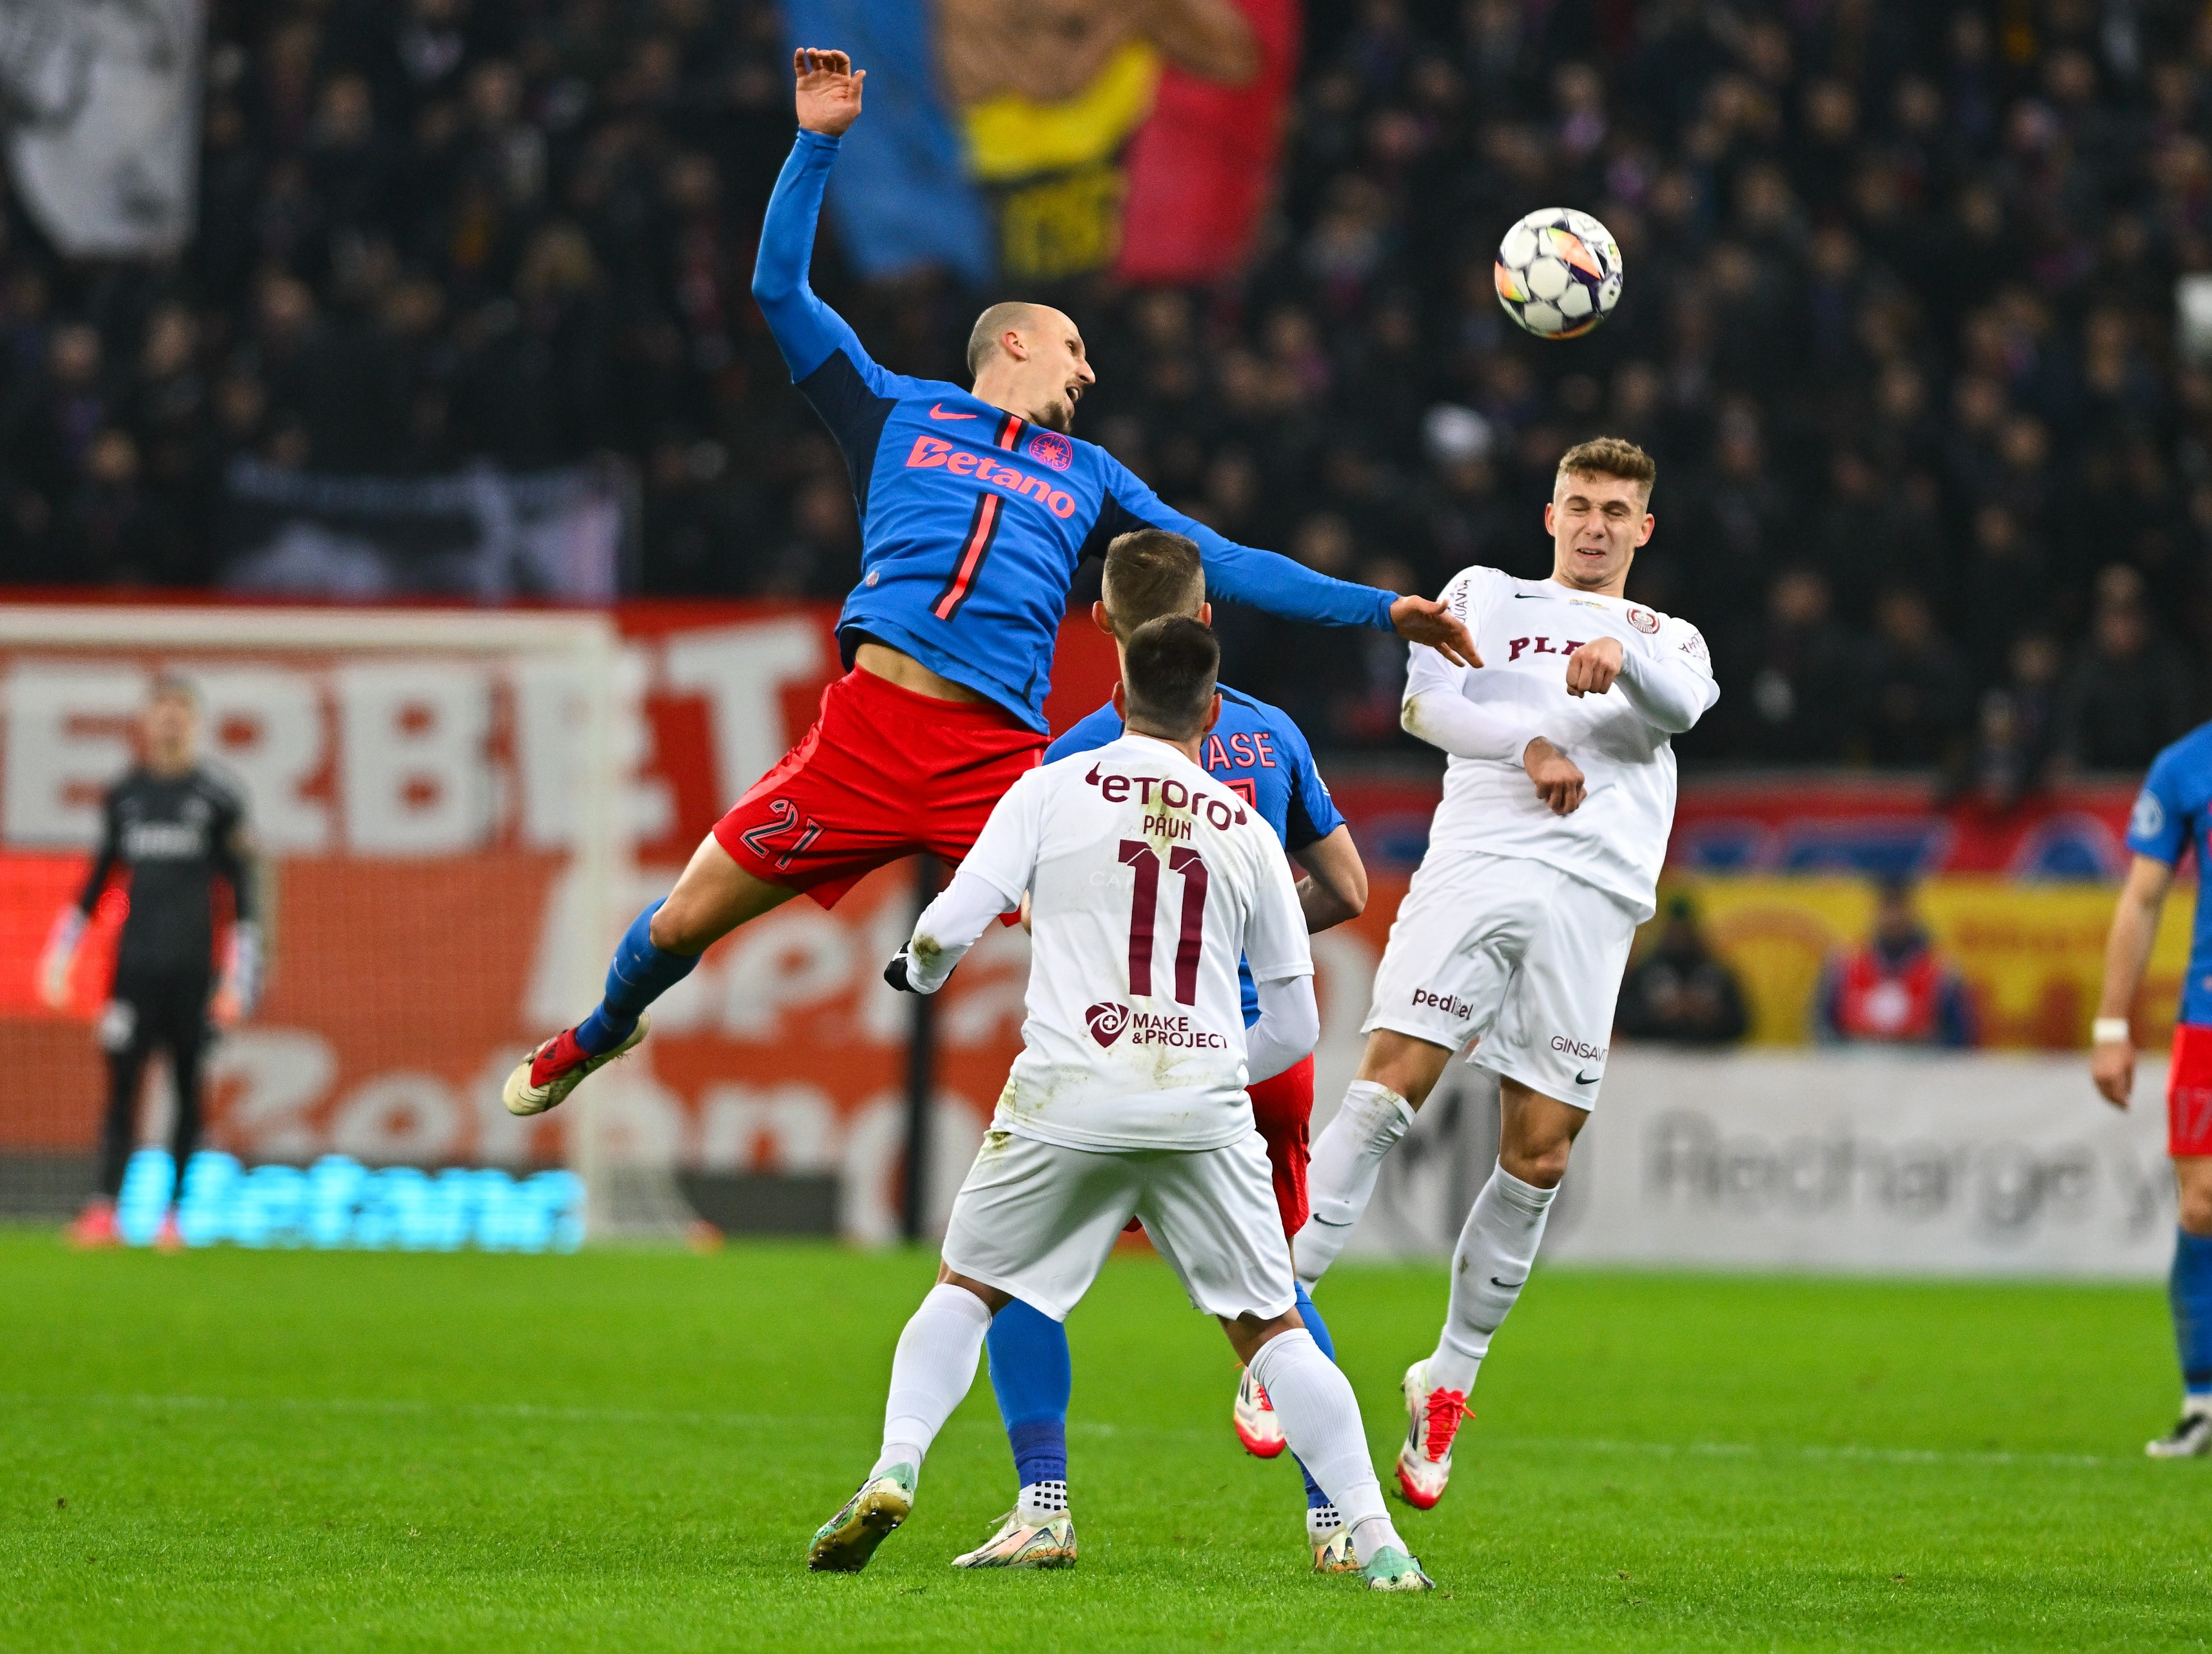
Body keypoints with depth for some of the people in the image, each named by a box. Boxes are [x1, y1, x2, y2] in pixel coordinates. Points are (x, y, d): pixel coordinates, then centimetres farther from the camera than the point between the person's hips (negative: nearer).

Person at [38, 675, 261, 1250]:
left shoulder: (217, 799, 1)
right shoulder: (124, 796, 11)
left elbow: (242, 896, 1)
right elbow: (96, 880, 19)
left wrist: (240, 981, -5)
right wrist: (59, 957, 14)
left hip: (191, 967, -2)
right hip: (134, 963, 2)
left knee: (189, 1090, 0)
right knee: (121, 1084, -6)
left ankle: (174, 1213, 4)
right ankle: (105, 1209, -13)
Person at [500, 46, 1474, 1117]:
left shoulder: (1087, 478, 26)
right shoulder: (901, 415, 19)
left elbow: (1224, 566, 25)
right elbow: (780, 291, 16)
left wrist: (1381, 610, 18)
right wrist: (817, 144, 9)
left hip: (998, 753, 2)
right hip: (872, 719, -2)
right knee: (686, 920, 3)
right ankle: (604, 1032, 33)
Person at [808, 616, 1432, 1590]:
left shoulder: (1053, 790, 6)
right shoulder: (1247, 833, 13)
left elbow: (950, 927, -3)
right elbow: (1293, 1029, 16)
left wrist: (918, 970, 21)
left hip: (1068, 1098, -1)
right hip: (1205, 1106, 1)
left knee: (968, 1286, 18)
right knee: (1271, 1329, 9)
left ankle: (894, 1470, -1)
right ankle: (1374, 1539, -2)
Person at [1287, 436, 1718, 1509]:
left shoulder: (1666, 640, 24)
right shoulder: (1487, 596, 22)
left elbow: (1681, 704, -1)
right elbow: (1426, 703, 6)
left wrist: (1623, 656, -23)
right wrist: (1530, 743, -9)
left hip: (1592, 898, 2)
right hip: (1477, 859, -1)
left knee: (1539, 1157, -3)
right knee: (1389, 1083, -18)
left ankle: (1448, 1381, 8)